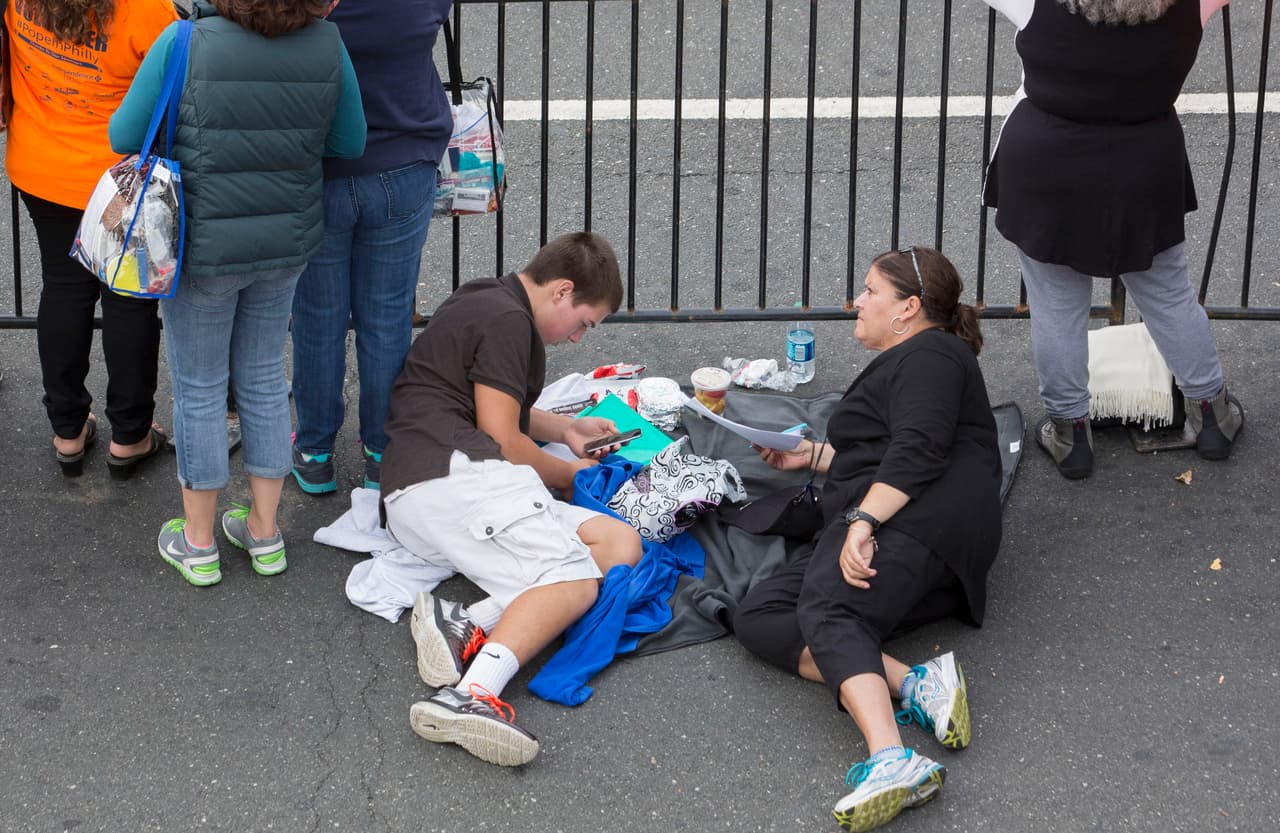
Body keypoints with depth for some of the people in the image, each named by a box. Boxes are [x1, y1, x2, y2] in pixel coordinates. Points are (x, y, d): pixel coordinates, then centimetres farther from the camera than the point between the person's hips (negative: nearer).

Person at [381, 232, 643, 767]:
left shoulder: (487, 303, 29)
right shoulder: (507, 321, -4)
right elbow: (500, 437, -7)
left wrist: (564, 428, 34)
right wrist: (570, 473, 10)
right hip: (451, 471, -10)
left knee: (620, 546, -6)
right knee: (573, 580, -27)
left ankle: (470, 626, -29)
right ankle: (471, 696, -51)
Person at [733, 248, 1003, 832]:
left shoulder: (930, 354, 3)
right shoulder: (901, 364, 36)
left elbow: (917, 450, -14)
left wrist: (862, 521, -24)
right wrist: (810, 455, 37)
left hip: (920, 516, -10)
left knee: (827, 612, -35)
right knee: (757, 618, -10)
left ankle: (891, 762, -58)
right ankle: (913, 686, -30)